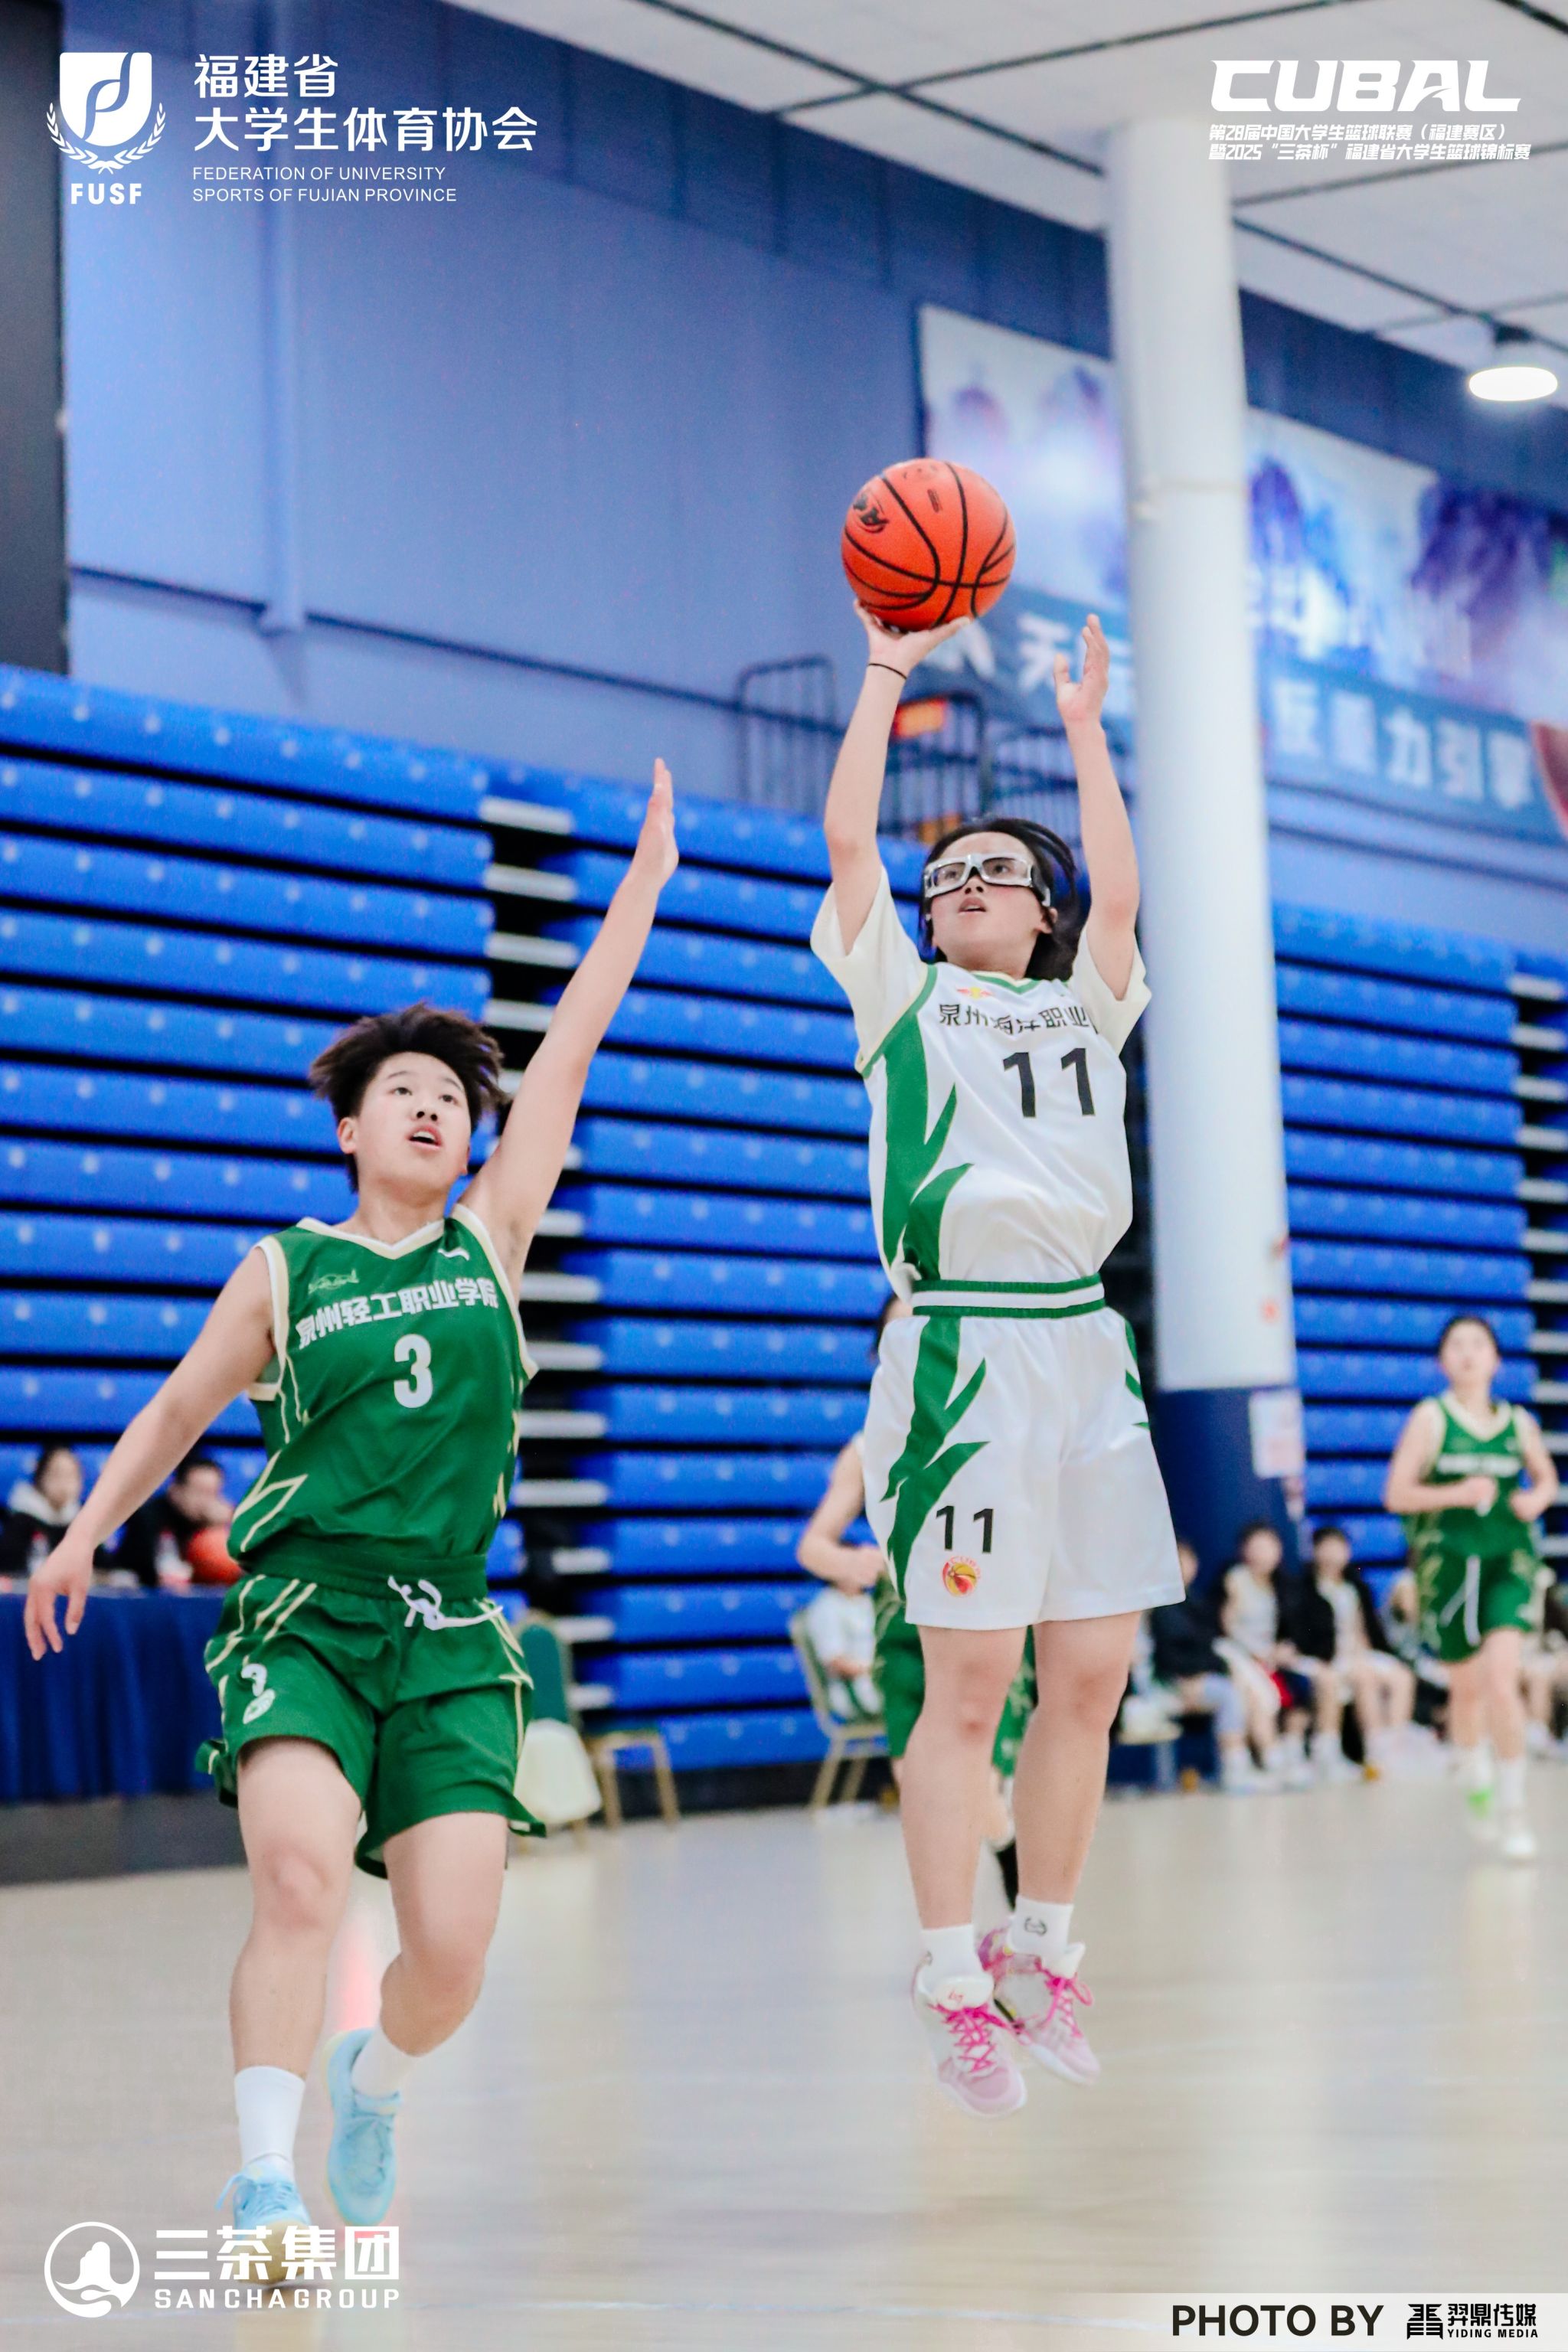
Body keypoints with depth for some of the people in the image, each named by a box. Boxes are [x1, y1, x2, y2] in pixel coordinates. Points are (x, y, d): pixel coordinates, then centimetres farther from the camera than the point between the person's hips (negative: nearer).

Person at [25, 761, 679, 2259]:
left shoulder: (491, 1239, 10)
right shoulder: (284, 1271, 7)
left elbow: (571, 1051, 10)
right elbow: (175, 1410, 18)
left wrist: (643, 882, 10)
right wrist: (85, 1531, 8)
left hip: (451, 1640, 2)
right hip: (302, 1618, -2)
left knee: (450, 1959, -6)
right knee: (301, 1872, -27)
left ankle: (370, 2084, 28)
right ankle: (266, 2182, -21)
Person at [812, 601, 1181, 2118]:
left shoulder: (1085, 1007, 21)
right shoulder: (902, 998, 12)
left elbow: (1121, 891, 8)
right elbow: (847, 838, 5)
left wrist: (1083, 727, 12)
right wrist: (887, 674, 8)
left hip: (1088, 1347, 4)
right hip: (962, 1351, -4)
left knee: (1089, 1679, 3)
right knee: (968, 1684, -7)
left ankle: (1043, 1954, 16)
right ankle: (952, 1982, -1)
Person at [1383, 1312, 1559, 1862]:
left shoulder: (1519, 1423, 6)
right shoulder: (1430, 1418, -2)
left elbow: (1546, 1477, 23)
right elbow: (1396, 1493, -6)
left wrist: (1537, 1499, 0)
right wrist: (1457, 1494, -19)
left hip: (1508, 1562, 1)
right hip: (1448, 1563, -1)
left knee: (1502, 1681, -16)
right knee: (1467, 1689, 11)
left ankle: (1513, 1806, -7)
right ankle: (1474, 1782, 40)